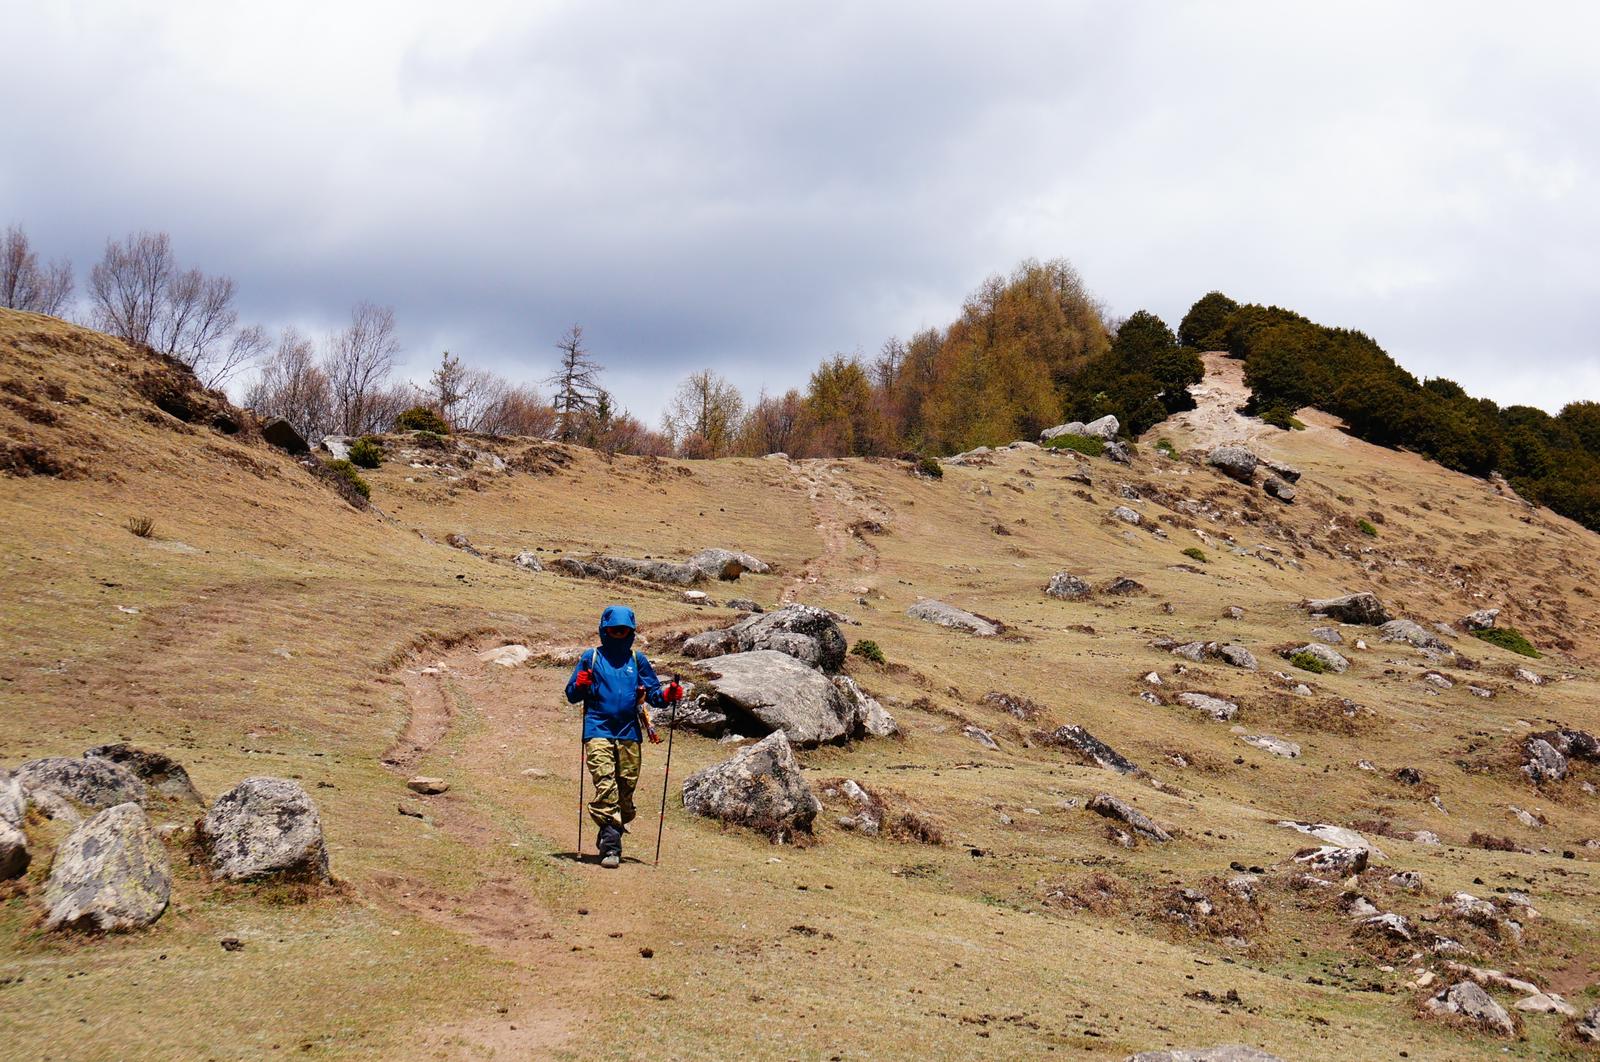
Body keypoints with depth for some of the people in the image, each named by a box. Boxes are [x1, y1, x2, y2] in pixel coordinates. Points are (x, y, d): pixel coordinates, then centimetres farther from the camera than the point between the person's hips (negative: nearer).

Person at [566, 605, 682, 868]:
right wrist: (580, 685, -14)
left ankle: (609, 839, 21)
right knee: (605, 786, -16)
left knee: (626, 790, 5)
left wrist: (666, 696, -7)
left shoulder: (637, 660, 15)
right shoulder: (591, 658, 9)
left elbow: (652, 692, 14)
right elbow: (572, 695, 9)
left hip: (629, 735, 3)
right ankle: (610, 847, -21)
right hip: (598, 732, -3)